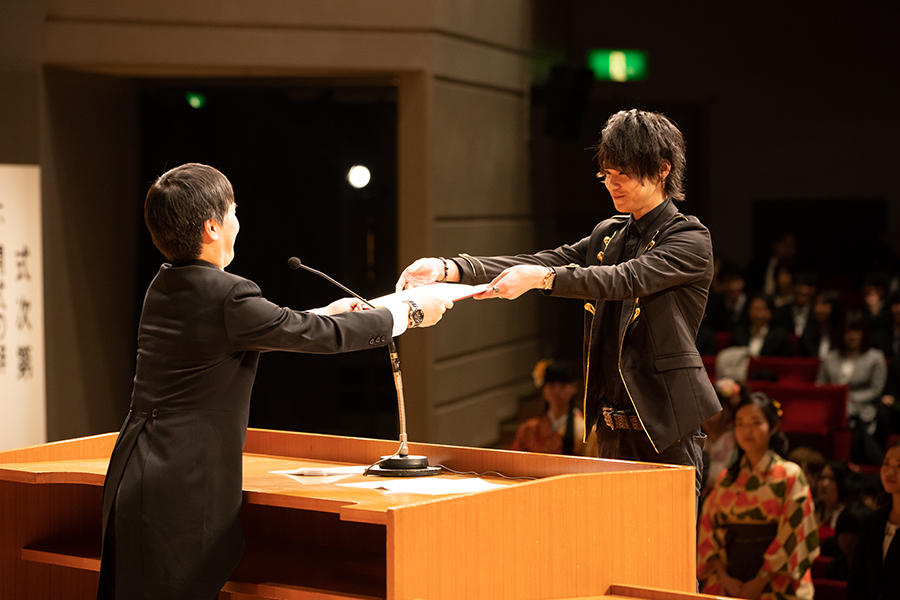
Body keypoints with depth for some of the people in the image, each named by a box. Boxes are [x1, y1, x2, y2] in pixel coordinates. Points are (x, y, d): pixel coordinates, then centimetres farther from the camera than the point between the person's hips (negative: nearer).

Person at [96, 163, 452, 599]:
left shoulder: (164, 286, 9)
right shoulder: (227, 297, -17)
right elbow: (325, 336, -9)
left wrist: (322, 316, 27)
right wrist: (411, 313, 4)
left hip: (133, 479, 9)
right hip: (182, 492, -9)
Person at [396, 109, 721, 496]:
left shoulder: (690, 239, -7)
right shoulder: (607, 236, 15)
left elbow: (623, 279, -23)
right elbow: (539, 263, 3)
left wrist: (542, 277, -34)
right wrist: (448, 269, -10)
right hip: (612, 427, 7)